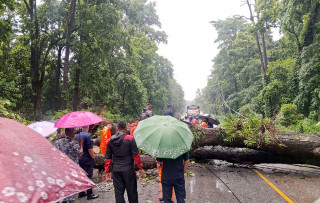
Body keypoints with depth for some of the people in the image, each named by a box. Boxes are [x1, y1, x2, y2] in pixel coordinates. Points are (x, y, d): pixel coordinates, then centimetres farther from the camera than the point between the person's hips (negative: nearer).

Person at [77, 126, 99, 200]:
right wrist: (93, 158, -9)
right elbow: (90, 149, -21)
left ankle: (81, 193, 26)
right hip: (88, 159, -7)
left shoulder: (77, 136, 3)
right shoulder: (88, 135, -19)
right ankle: (89, 194, 9)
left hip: (80, 159, 7)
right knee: (88, 176, 1)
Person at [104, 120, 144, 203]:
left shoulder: (110, 140, 2)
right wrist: (140, 167, -1)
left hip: (116, 170, 3)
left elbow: (108, 157, 6)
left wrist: (107, 171, 13)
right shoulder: (130, 139, -10)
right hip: (128, 170, -3)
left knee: (118, 192, 11)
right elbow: (136, 155, -10)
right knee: (131, 191, 11)